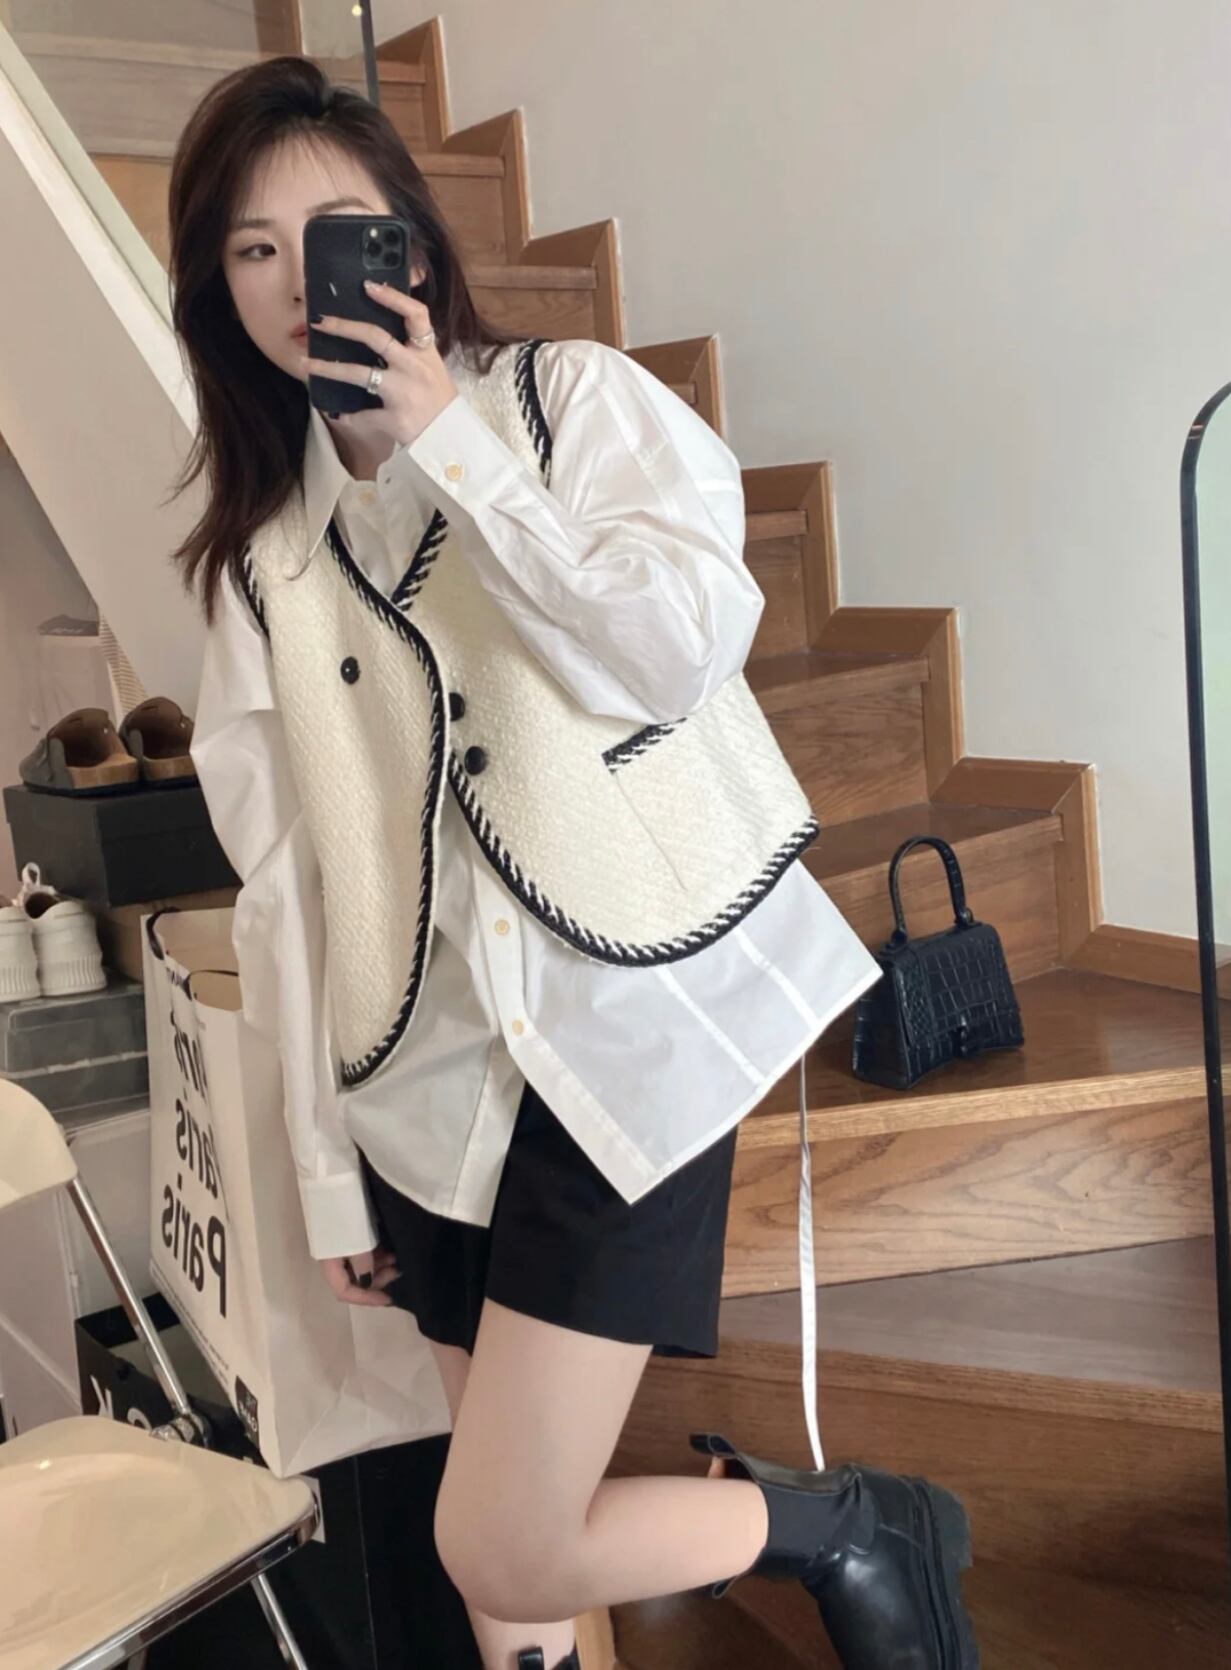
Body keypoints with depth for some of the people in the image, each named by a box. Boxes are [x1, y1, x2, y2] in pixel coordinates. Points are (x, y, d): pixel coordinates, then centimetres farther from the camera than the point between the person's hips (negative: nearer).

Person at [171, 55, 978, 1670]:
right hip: (436, 1081, 5)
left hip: (624, 1033, -4)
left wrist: (451, 445, -12)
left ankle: (851, 1520, 14)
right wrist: (327, 1166, 8)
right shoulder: (265, 542, 11)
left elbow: (684, 650, -15)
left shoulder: (571, 398, 2)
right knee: (521, 1528, 12)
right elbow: (282, 871, 8)